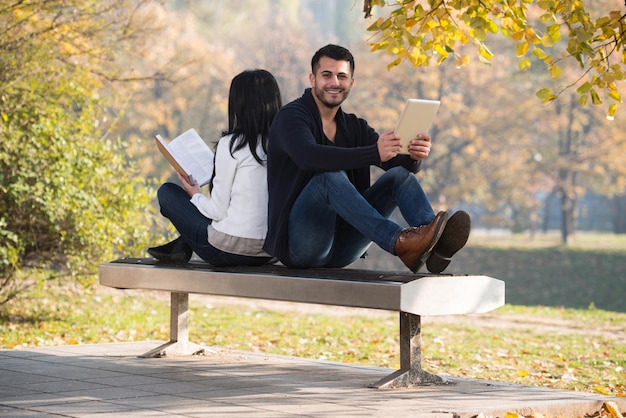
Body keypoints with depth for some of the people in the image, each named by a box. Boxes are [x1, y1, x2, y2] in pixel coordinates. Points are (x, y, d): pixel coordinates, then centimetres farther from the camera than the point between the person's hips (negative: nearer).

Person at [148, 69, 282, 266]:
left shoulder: (231, 144, -14)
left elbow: (218, 211, -12)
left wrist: (195, 195, 9)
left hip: (229, 249, -7)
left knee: (167, 191, 15)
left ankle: (182, 247, 33)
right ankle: (181, 247, 36)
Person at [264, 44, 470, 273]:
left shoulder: (355, 127, 16)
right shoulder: (291, 116, -4)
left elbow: (397, 160, 1)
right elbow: (309, 157, -27)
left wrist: (414, 156, -25)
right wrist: (374, 153, -37)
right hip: (299, 243, -6)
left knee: (400, 174, -9)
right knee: (330, 176, -31)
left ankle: (436, 242, -36)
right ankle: (400, 243, -47)